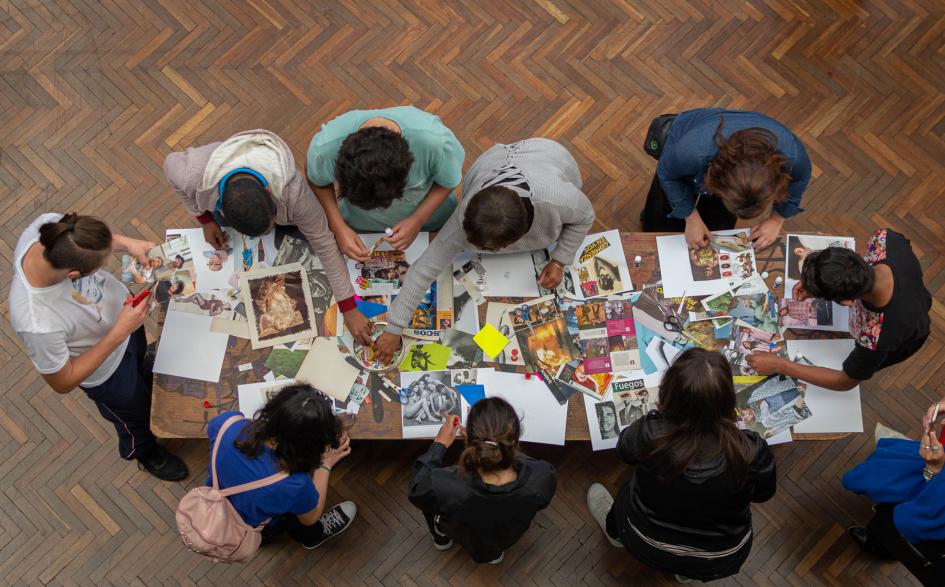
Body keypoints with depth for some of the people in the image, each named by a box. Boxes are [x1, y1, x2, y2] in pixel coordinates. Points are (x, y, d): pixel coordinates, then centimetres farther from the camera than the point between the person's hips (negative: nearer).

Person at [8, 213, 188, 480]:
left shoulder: (48, 225, -34)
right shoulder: (38, 323, -47)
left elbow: (95, 240, -7)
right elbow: (63, 383, -26)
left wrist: (125, 242, -24)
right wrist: (120, 333, -32)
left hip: (120, 307, 4)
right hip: (108, 370, -4)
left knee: (141, 360, 38)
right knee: (137, 415, 28)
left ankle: (146, 375, 73)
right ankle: (143, 450, 62)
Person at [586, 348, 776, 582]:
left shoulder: (649, 432, -33)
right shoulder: (753, 451, -32)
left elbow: (624, 450, -7)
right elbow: (763, 493, -9)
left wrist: (660, 414, 6)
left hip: (648, 548, 0)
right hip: (722, 561, 1)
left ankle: (615, 530, 58)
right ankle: (688, 572, 43)